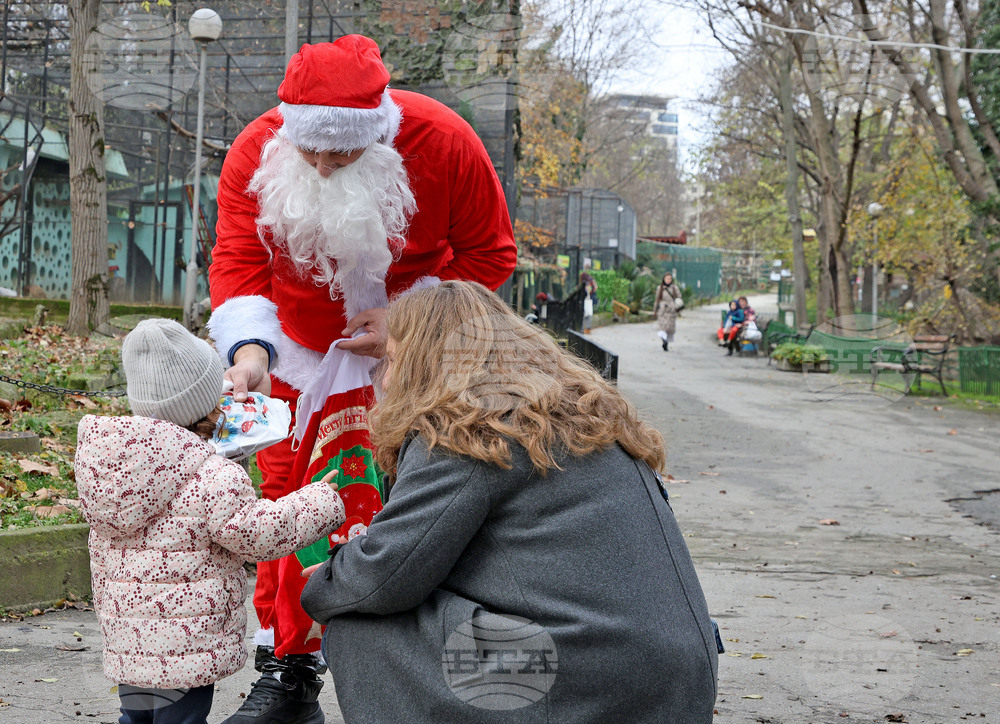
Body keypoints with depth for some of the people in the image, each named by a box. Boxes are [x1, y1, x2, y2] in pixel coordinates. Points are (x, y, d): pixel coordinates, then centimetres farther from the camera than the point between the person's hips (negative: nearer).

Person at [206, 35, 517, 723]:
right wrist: (250, 350, -40)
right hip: (299, 352, 3)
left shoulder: (444, 142, -24)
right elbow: (237, 260, -20)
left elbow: (490, 253, -12)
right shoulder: (256, 153, -19)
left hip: (409, 352, -3)